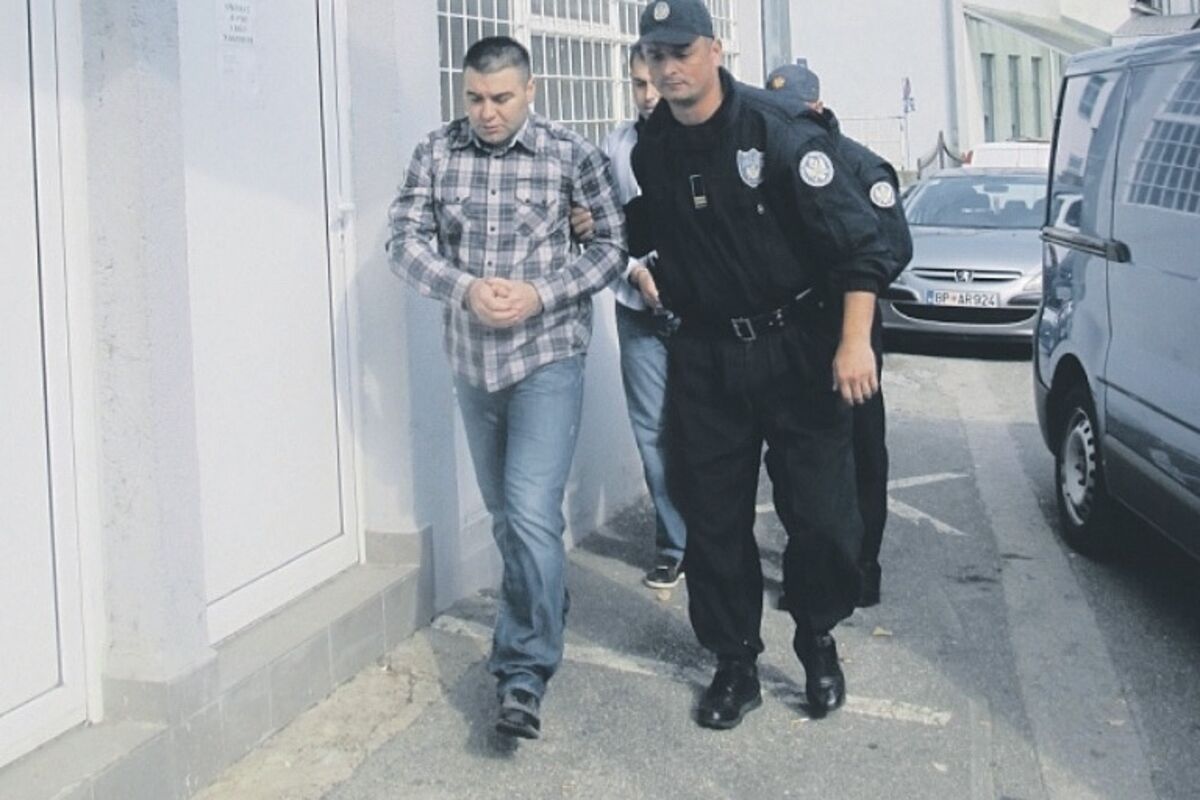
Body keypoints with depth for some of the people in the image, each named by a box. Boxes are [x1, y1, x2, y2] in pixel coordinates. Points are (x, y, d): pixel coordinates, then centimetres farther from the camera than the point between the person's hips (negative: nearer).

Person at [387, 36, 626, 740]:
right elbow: (407, 240, -3)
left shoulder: (571, 155, -6)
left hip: (548, 354, -4)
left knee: (532, 513, -14)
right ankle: (547, 616, 40)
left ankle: (525, 674, -8)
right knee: (504, 511, 17)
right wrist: (465, 288, -20)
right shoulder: (436, 154, 1)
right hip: (473, 358, 4)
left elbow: (613, 244, -4)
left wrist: (541, 293, -16)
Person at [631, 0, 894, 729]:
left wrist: (855, 342, -19)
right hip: (705, 355, 4)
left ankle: (819, 643, 26)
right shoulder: (651, 150, 2)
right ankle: (736, 664, 22)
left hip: (797, 347, -4)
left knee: (821, 511, 1)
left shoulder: (779, 133, -13)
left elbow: (860, 241, -15)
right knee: (715, 517, 7)